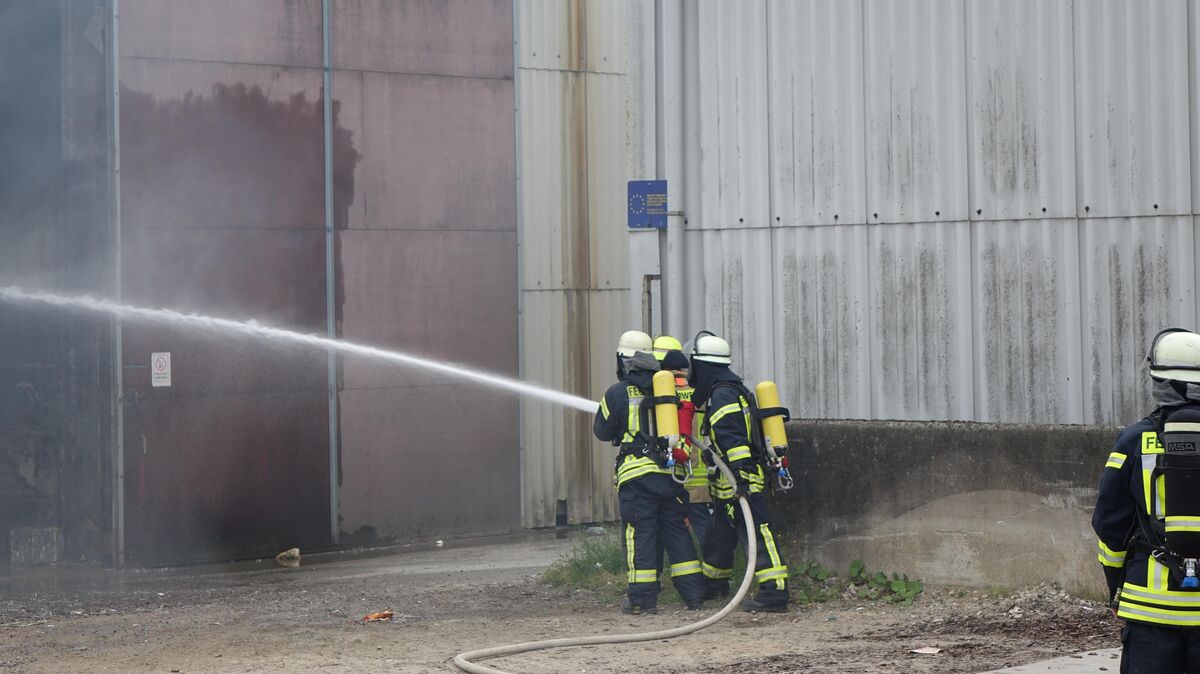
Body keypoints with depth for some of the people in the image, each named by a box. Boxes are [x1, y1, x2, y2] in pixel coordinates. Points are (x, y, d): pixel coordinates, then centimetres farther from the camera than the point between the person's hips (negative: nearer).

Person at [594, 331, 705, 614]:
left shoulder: (617, 393, -5)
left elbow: (602, 431, 5)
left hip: (637, 474, -4)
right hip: (670, 472, 4)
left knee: (640, 534, 0)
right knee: (677, 530, 11)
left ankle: (643, 598, -1)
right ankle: (694, 593, 10)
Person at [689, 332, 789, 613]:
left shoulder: (722, 396, -15)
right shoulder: (734, 390, 19)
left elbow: (733, 438, -25)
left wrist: (740, 475, -31)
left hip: (741, 484, -11)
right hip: (727, 487, 11)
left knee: (757, 536, -13)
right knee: (718, 536, 23)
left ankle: (775, 593, -18)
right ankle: (714, 585, 40)